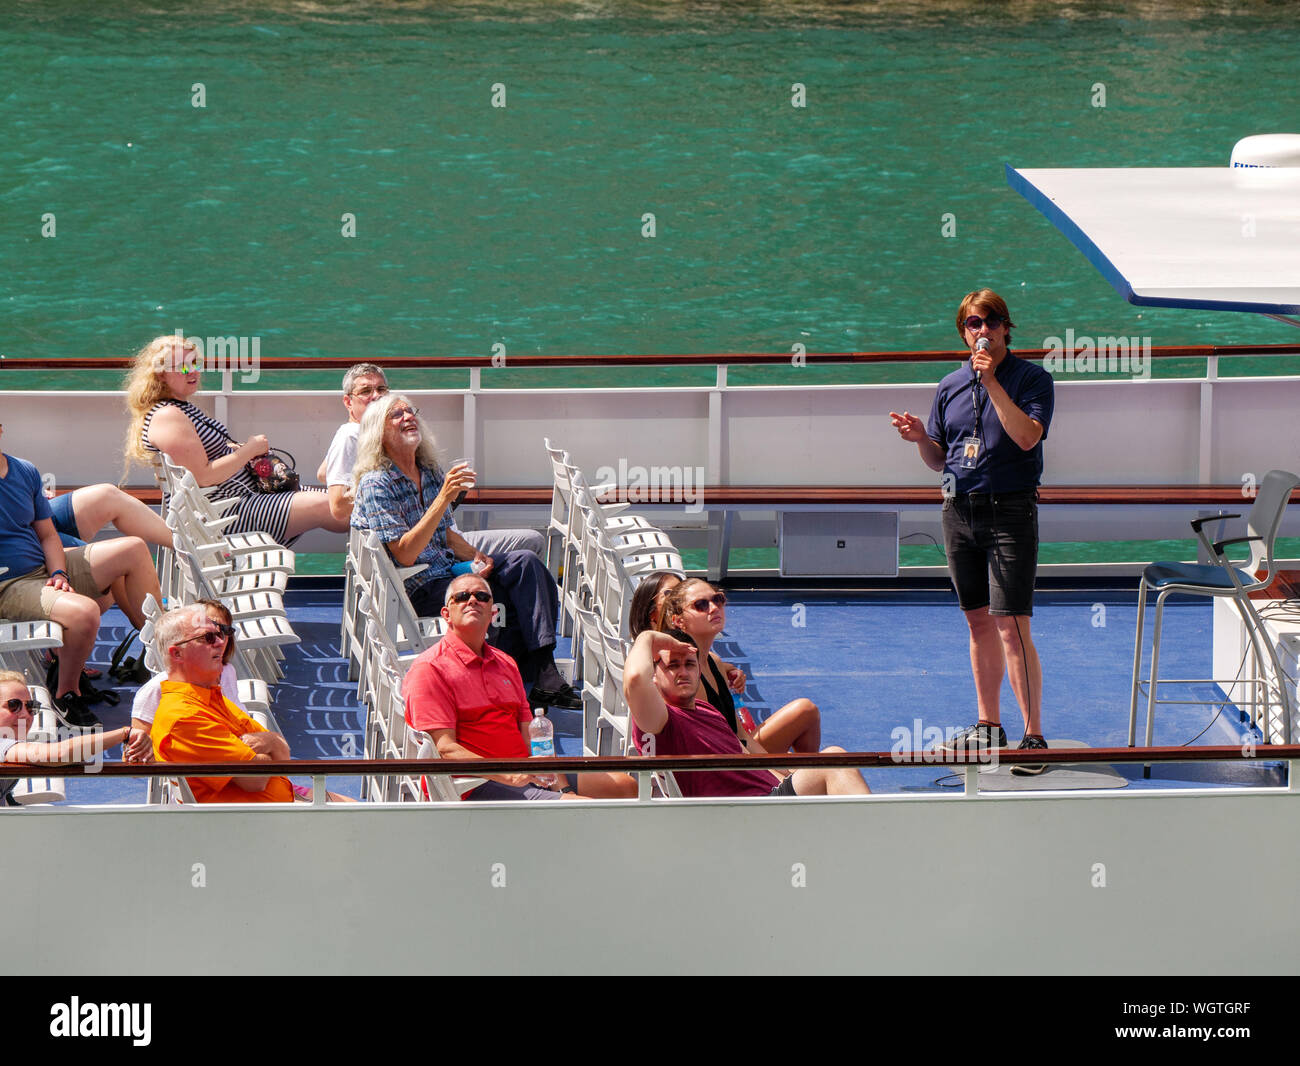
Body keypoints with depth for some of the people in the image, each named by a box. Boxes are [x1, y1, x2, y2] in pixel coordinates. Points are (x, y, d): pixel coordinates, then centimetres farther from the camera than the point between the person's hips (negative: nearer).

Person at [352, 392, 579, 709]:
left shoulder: (430, 474, 12)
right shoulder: (375, 484, -12)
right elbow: (405, 555, -21)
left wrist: (474, 556, 0)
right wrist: (444, 497, -25)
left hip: (448, 569, 7)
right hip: (419, 591, -7)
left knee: (525, 562, -16)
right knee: (518, 599, -23)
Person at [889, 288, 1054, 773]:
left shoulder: (1032, 378, -4)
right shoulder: (950, 387, 12)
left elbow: (1026, 436, -20)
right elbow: (938, 460, 17)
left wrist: (992, 382, -19)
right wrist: (920, 438, -5)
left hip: (1010, 510, -6)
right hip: (959, 510, 6)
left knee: (1011, 625, -11)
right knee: (979, 622, 12)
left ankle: (1034, 737, -8)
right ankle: (988, 729, 22)